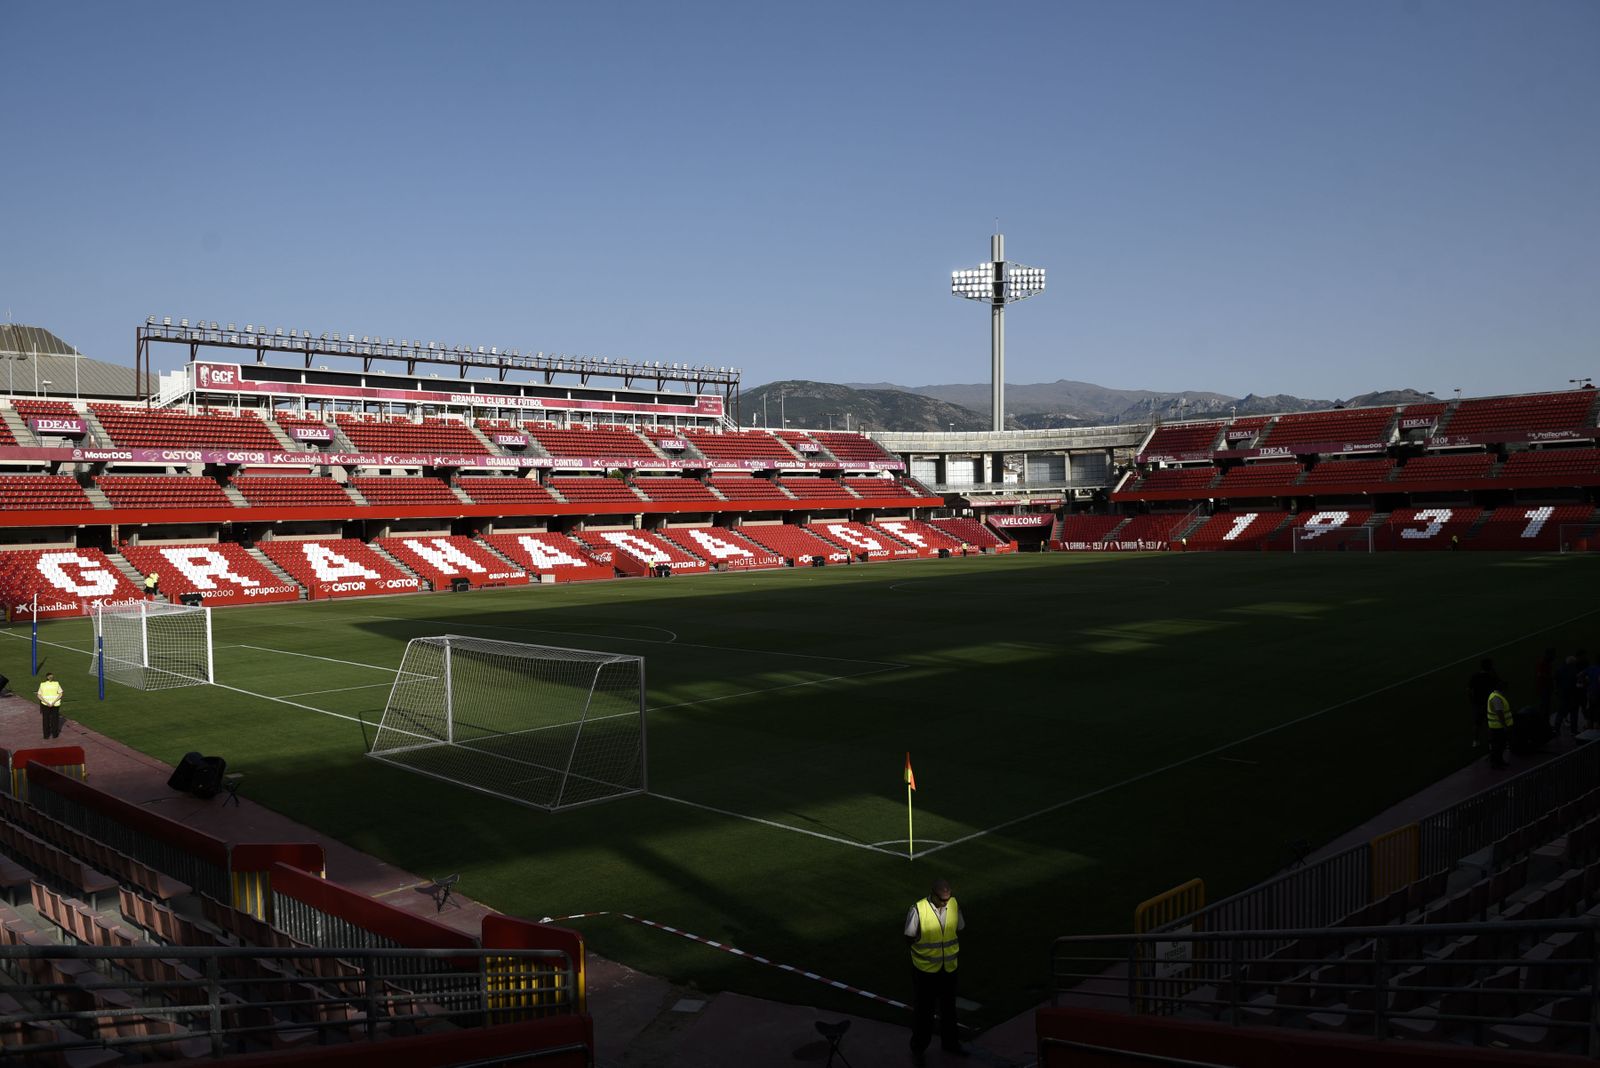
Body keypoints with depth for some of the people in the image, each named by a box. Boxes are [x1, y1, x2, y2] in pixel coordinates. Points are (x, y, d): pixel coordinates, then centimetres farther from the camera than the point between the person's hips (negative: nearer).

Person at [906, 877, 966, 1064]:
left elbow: (958, 930, 6)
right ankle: (918, 1048, 28)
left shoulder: (954, 905, -9)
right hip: (925, 968, -4)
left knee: (949, 1007, 21)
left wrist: (958, 953, 5)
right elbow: (909, 937, -10)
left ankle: (950, 1042, 42)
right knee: (925, 1009, 10)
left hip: (949, 967, 4)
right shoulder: (918, 910, -22)